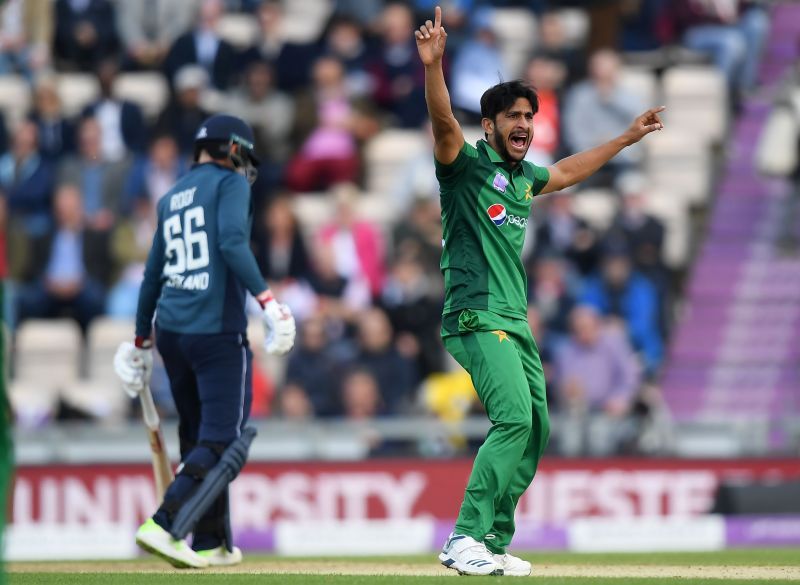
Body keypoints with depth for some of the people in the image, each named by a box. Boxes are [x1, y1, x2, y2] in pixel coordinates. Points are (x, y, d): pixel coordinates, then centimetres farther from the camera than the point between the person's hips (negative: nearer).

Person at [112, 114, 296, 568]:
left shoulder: (172, 198, 20)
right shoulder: (230, 182, 0)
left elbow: (152, 274, 23)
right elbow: (232, 242, -17)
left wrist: (142, 341, 28)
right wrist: (267, 299, -23)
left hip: (171, 330, 7)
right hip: (219, 331, -7)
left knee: (199, 437, 14)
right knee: (224, 441, -7)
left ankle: (212, 545, 14)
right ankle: (164, 526, -22)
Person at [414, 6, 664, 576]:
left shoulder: (525, 176, 19)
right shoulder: (468, 162, -4)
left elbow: (568, 171, 39)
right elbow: (443, 121, -24)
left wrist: (627, 138, 46)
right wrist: (433, 66, -41)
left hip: (516, 321, 9)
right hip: (477, 316, -9)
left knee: (536, 430, 7)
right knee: (514, 418, -22)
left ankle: (495, 543, 13)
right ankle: (466, 539, -23)